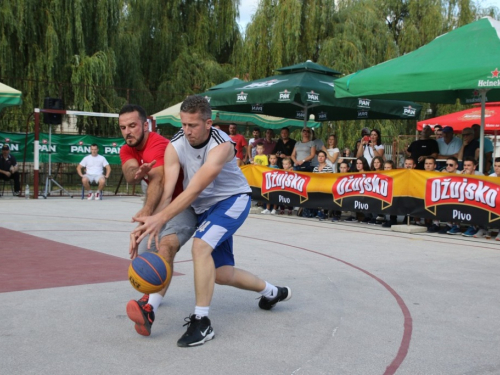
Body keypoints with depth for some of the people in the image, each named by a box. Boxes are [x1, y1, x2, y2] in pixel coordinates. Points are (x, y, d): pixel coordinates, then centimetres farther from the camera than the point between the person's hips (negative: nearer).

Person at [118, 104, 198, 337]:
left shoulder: (158, 146, -23)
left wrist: (145, 215, -59)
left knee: (166, 244, -33)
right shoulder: (127, 150, 1)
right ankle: (154, 292, 41)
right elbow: (129, 175, -22)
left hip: (184, 203, -9)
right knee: (142, 252, 11)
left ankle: (150, 308, -51)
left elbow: (157, 181, -42)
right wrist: (137, 173, -48)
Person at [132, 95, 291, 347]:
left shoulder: (221, 146, -30)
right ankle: (273, 292, 37)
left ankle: (201, 322, -20)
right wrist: (151, 224, -37)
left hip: (232, 200, -6)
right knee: (222, 274, 10)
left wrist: (160, 218, -45)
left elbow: (194, 190, -38)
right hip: (204, 207, 6)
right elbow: (166, 192, -22)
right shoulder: (175, 147, -16)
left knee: (201, 246, -30)